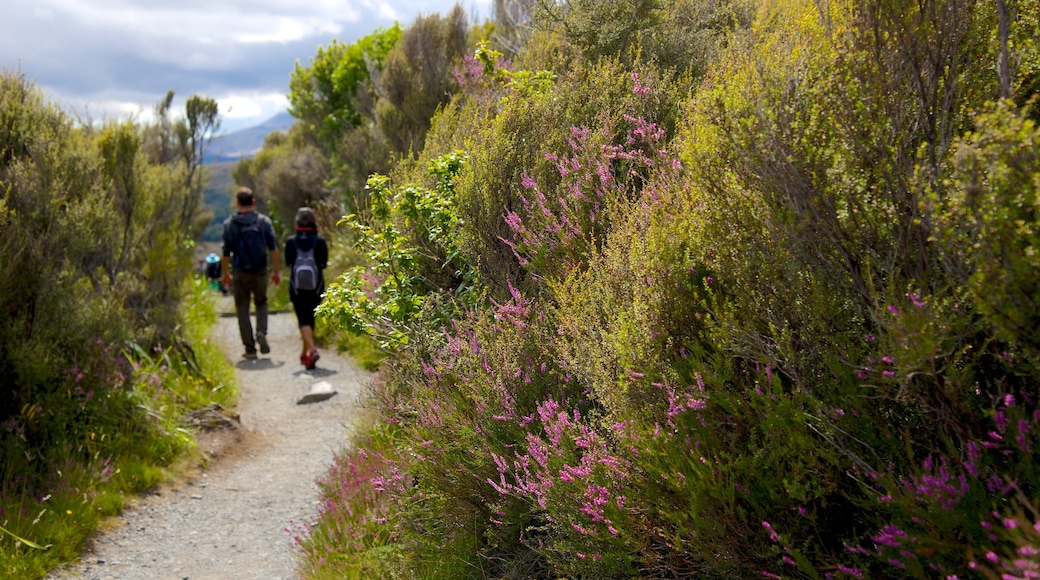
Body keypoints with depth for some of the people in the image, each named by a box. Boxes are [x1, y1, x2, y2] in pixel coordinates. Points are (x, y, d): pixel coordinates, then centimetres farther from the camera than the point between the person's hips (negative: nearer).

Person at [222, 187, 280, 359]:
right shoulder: (264, 221, 0)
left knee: (242, 309, 7)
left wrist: (225, 273, 10)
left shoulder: (229, 224, -3)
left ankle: (250, 348, 4)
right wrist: (276, 271, 4)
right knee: (261, 303, 20)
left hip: (240, 274, -1)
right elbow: (273, 248, -1)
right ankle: (261, 332, -6)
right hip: (260, 272, 1)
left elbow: (226, 252, -1)